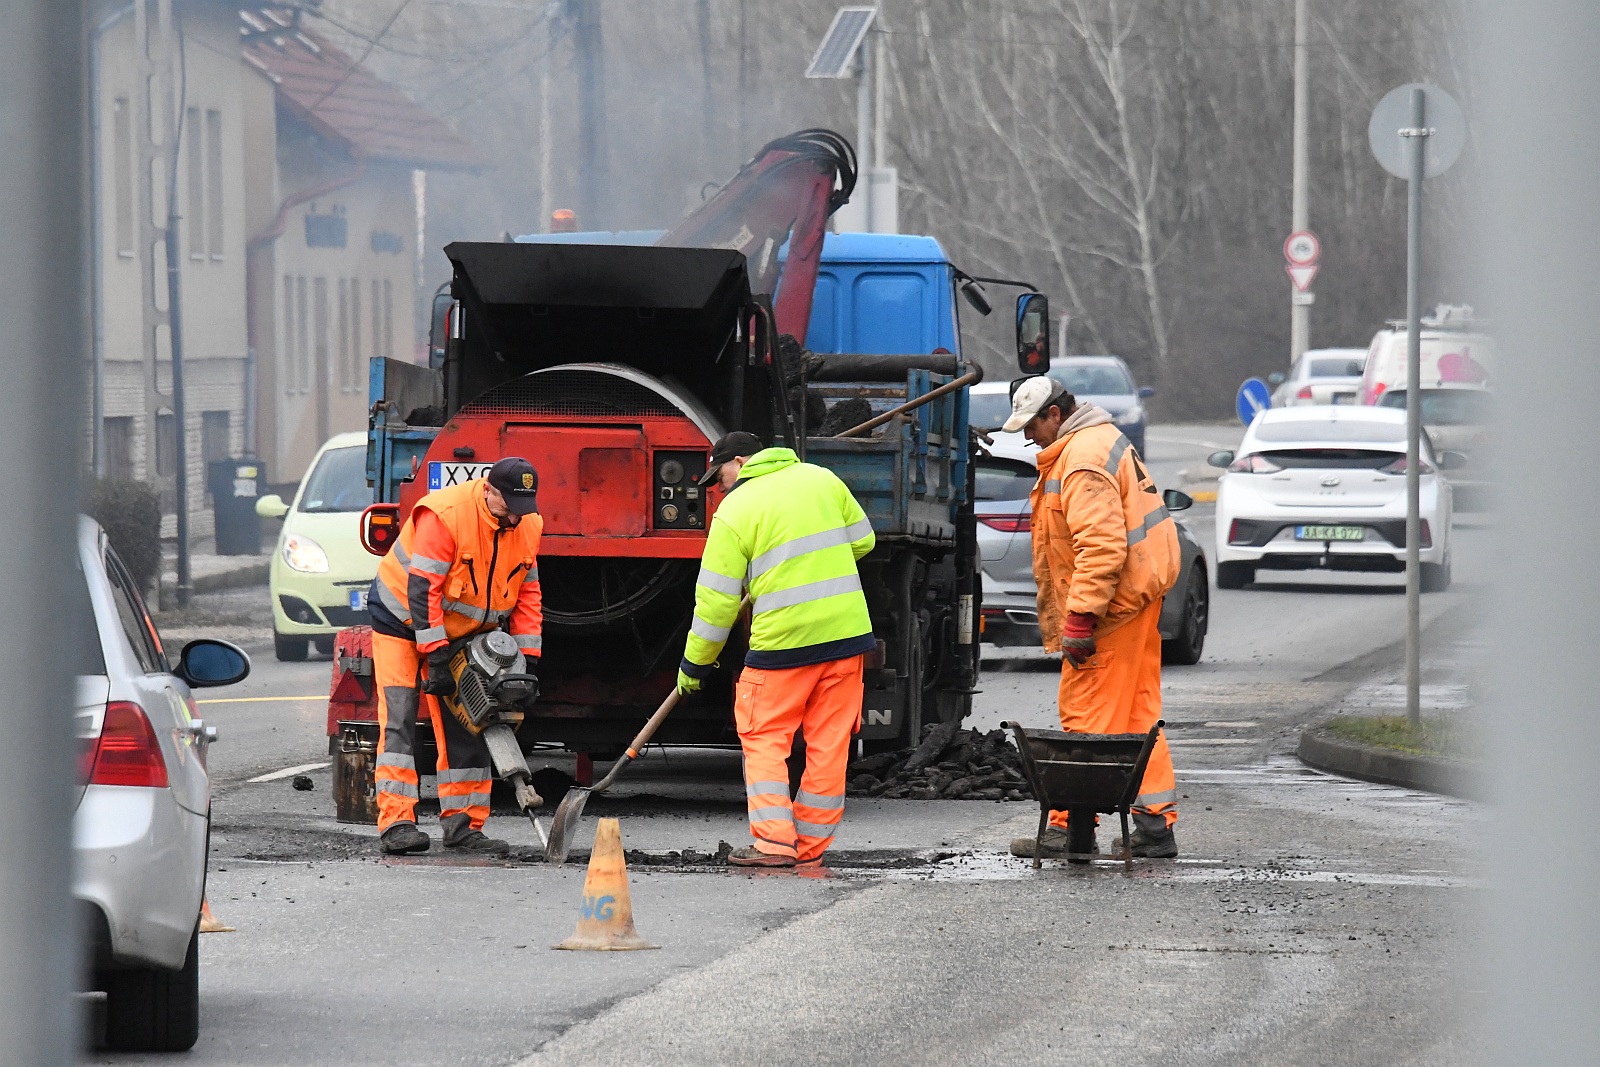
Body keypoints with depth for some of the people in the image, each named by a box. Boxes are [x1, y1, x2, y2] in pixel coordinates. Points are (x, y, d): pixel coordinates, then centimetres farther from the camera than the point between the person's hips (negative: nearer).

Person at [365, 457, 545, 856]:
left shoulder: (527, 526, -9)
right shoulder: (444, 515, -31)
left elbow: (528, 594, 0)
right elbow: (422, 589, -31)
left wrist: (528, 658, -8)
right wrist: (436, 657, -32)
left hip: (464, 629, 6)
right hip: (402, 617, -6)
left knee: (465, 726, 1)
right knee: (400, 718, -13)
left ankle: (463, 824, 4)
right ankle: (396, 824, -18)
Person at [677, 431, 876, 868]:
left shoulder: (734, 513, -4)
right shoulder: (820, 479, 9)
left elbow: (717, 599, -3)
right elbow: (861, 540, 17)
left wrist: (695, 663, 6)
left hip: (783, 642, -4)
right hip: (847, 632, 4)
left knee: (763, 738, 7)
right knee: (829, 742, 10)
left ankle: (774, 841, -4)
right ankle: (811, 843, 13)